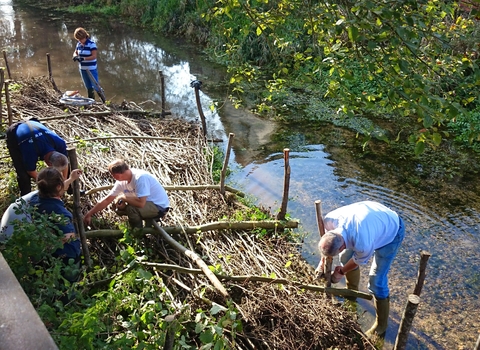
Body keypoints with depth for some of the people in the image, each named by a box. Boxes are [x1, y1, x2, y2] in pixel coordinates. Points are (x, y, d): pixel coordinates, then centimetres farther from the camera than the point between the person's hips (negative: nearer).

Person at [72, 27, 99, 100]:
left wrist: (83, 59, -29)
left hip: (91, 69, -7)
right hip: (82, 69, 7)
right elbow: (75, 52, 18)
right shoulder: (79, 44, 5)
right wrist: (75, 56, -7)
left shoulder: (92, 44, -14)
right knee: (88, 87, 16)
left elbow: (94, 56, -20)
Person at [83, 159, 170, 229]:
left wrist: (123, 197, -20)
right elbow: (106, 200, 4)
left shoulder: (140, 178, -29)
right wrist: (89, 214, 6)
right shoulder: (122, 182, -3)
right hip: (148, 203, 9)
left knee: (131, 208, -29)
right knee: (118, 207, 8)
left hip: (160, 207, -9)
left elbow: (141, 203, -36)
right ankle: (149, 220, 11)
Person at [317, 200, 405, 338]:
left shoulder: (363, 245, -43)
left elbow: (359, 260, -16)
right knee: (346, 257, 14)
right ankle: (352, 291, 43)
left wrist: (341, 272, 0)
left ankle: (381, 326, 14)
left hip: (392, 230, -6)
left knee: (376, 281, -7)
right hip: (373, 216, 6)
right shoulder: (329, 220, -28)